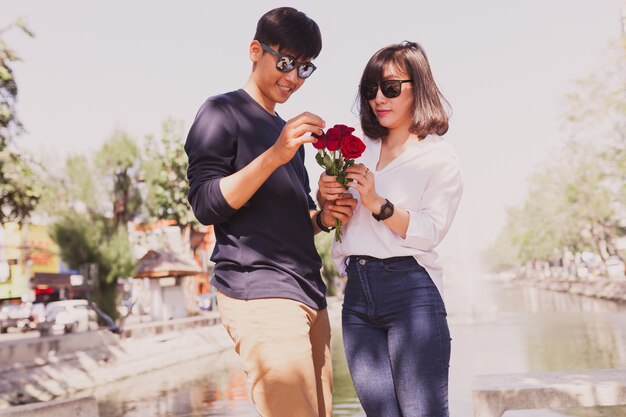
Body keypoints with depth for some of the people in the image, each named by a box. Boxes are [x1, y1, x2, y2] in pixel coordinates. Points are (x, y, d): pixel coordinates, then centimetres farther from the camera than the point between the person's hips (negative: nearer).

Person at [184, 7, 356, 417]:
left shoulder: (289, 133, 24)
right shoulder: (223, 112, 1)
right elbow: (206, 204, -10)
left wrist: (323, 217, 4)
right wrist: (273, 156, -20)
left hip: (309, 294, 8)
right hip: (259, 295, -8)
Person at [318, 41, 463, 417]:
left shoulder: (439, 156, 3)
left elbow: (431, 231, -9)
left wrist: (377, 203, -21)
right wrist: (325, 195, -3)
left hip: (410, 290, -4)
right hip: (357, 293, 5)